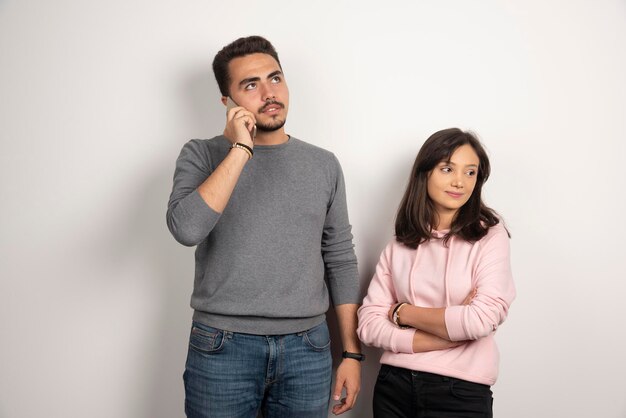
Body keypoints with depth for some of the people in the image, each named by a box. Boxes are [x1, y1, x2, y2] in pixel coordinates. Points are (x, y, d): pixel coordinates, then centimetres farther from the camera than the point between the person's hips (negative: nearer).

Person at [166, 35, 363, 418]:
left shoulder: (324, 165, 5)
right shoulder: (202, 155, -1)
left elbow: (341, 261, 7)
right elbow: (186, 229, -19)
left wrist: (353, 353, 4)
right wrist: (240, 150, -19)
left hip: (307, 348, 2)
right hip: (223, 347, -2)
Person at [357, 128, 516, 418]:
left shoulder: (489, 236, -6)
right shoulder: (399, 245, 3)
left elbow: (482, 319, -18)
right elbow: (369, 323, -5)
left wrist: (403, 312, -7)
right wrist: (451, 333, -15)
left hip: (460, 392, -3)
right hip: (394, 386, 3)